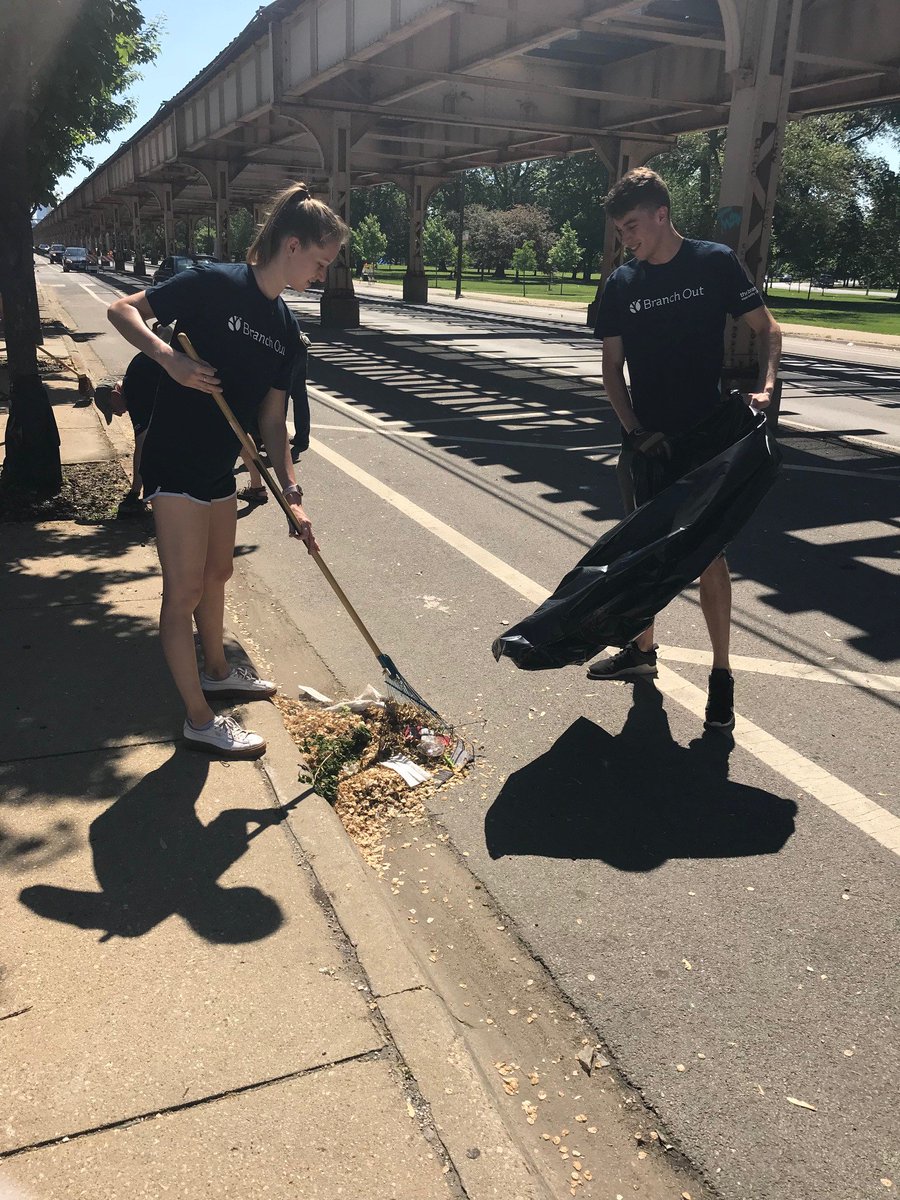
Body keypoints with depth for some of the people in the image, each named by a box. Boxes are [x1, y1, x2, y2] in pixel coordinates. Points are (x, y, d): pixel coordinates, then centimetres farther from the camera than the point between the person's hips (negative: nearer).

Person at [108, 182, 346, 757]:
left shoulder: (286, 328, 6)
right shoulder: (216, 284, -15)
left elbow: (273, 418, 7)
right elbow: (123, 309, -13)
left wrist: (291, 494, 1)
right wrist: (169, 356, -30)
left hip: (219, 466, 8)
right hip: (175, 463, -8)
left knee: (218, 573, 22)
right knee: (185, 590, -1)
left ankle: (216, 673, 43)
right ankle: (200, 721, 10)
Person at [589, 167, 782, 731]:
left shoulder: (716, 263, -5)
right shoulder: (621, 284, 4)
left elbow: (767, 329, 0)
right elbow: (612, 366, 6)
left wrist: (764, 386, -18)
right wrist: (636, 430, -8)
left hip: (707, 435, -4)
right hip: (645, 437, 4)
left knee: (707, 552, -4)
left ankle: (722, 674, 6)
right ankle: (643, 648, 28)